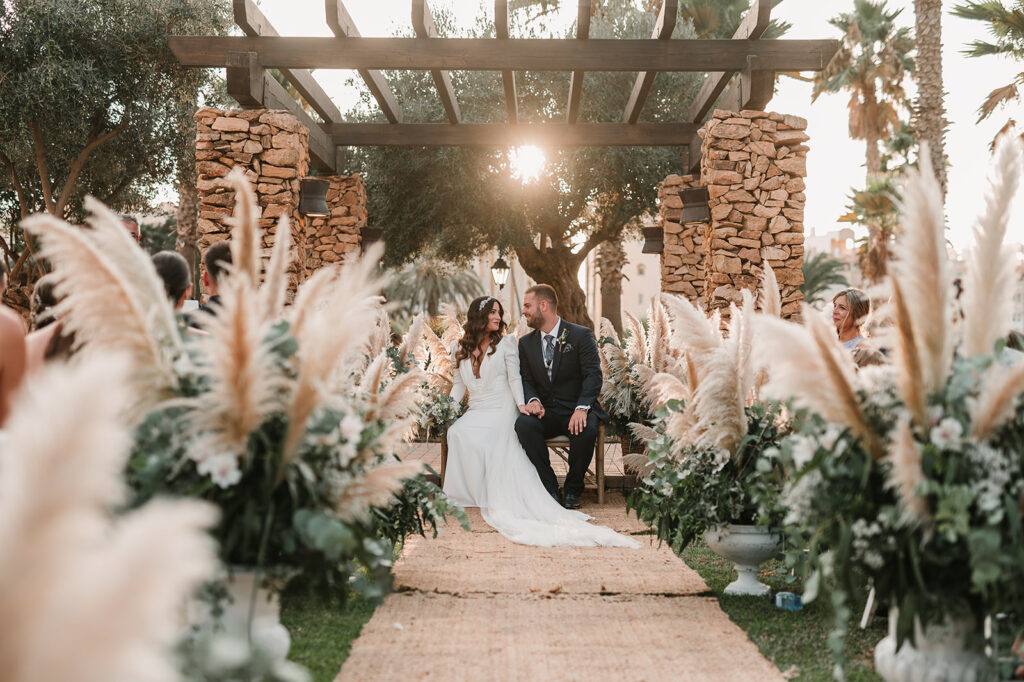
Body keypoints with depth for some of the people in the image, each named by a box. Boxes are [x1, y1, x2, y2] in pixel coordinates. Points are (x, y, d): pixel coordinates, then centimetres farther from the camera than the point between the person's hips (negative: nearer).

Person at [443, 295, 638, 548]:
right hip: (475, 412, 4)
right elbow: (459, 384, 17)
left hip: (501, 411, -4)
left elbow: (514, 378, 1)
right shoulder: (459, 348, 14)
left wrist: (520, 404, -15)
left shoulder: (505, 342, 6)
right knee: (457, 433, -29)